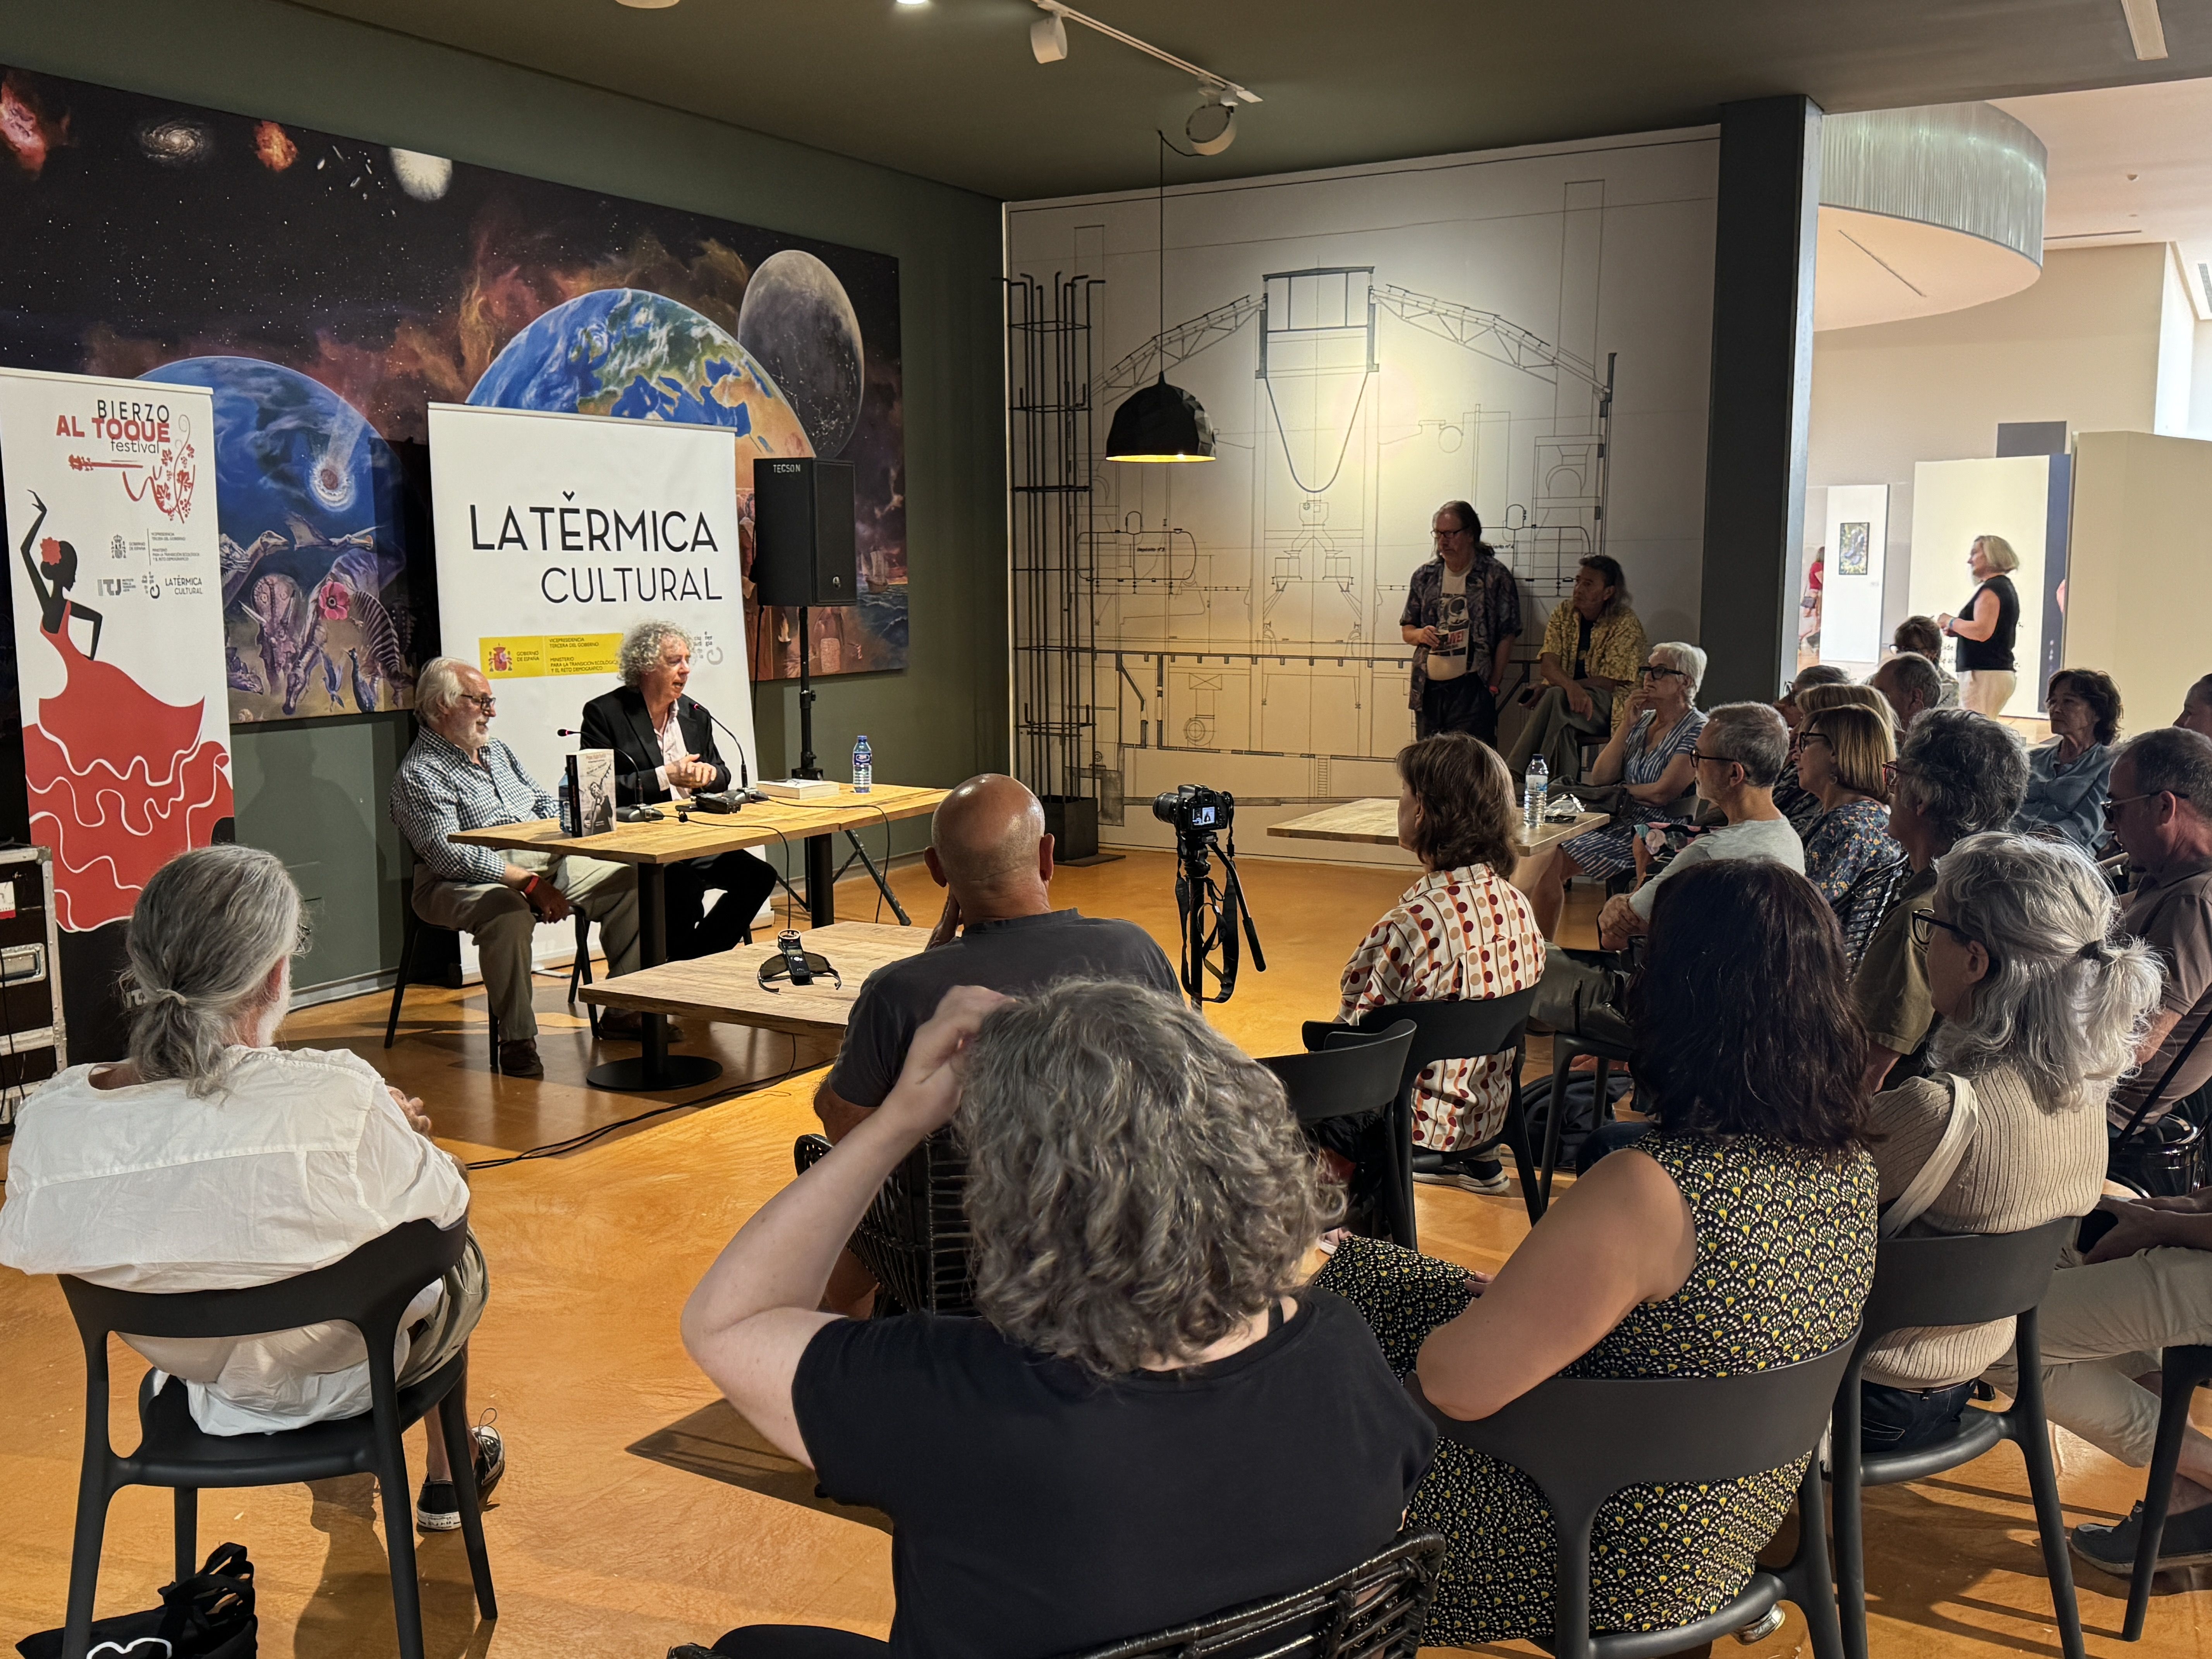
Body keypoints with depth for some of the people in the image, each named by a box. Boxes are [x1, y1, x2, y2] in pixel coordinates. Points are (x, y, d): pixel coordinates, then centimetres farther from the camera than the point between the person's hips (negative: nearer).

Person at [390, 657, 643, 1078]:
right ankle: (517, 1039, -28)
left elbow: (546, 803, 24)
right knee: (509, 912, -41)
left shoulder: (498, 752, 18)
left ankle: (622, 1011, 1)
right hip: (469, 883, -8)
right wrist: (526, 883, -24)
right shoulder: (419, 775, -9)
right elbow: (449, 856, -20)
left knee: (629, 880, -4)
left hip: (544, 864, 8)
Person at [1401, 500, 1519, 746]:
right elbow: (1406, 630, 19)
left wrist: (1493, 684, -7)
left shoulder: (1495, 576, -1)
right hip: (1428, 688, 4)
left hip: (1471, 689, -4)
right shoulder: (1424, 576, 12)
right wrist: (1419, 635, -4)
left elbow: (1507, 636, -2)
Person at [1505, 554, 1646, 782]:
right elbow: (1547, 667, -6)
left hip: (1608, 706, -4)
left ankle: (1514, 772, -38)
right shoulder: (1563, 614, 5)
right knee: (1561, 724, -34)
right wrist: (1571, 687, -31)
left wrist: (1548, 690, -17)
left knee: (1556, 699, -33)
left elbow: (1609, 683, -13)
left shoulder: (1627, 625, -8)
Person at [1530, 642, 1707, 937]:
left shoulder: (1697, 731, -7)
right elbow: (1600, 777, 6)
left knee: (1554, 863, -23)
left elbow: (1662, 794, -16)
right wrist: (1628, 724, 1)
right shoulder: (1643, 721, 15)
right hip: (1617, 821, 7)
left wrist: (1621, 790, 1)